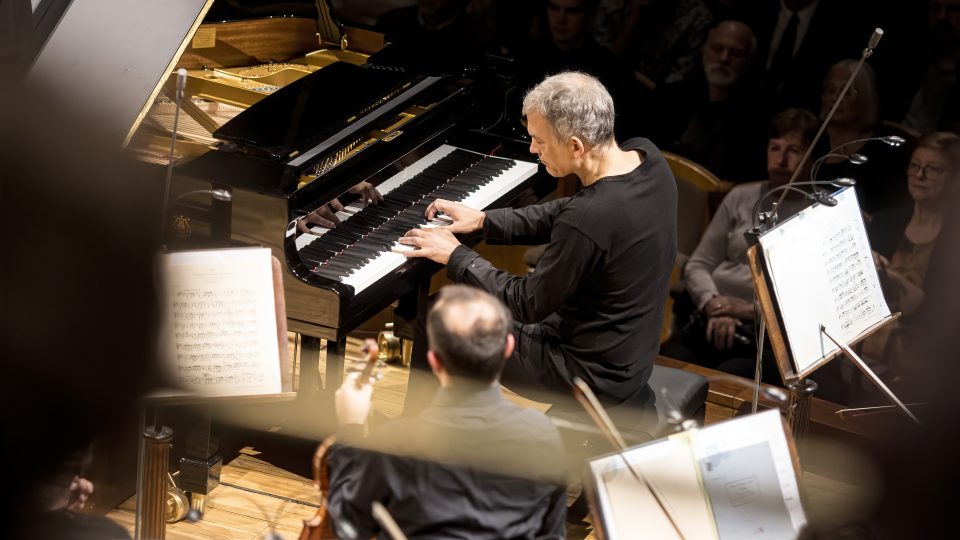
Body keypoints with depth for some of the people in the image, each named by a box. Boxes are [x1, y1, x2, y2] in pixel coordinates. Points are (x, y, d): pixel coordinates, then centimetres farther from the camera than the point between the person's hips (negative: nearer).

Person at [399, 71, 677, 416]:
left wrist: (456, 257, -9)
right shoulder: (646, 157, -7)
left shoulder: (588, 221, -34)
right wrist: (484, 221, 7)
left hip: (597, 375, -9)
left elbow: (529, 305, -20)